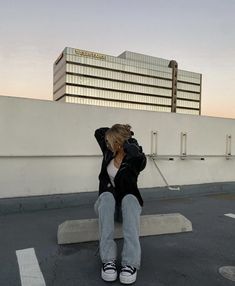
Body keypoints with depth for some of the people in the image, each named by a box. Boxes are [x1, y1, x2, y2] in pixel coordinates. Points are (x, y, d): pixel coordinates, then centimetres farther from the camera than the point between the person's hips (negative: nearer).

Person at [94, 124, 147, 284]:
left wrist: (128, 140, -21)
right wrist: (121, 131, 0)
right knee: (107, 195, -34)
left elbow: (140, 158, -39)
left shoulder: (133, 160, -14)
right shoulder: (109, 152, 1)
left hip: (128, 203, -3)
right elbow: (98, 132, 10)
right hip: (107, 203, 3)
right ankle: (108, 260, -42)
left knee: (130, 198, -39)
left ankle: (131, 263, -47)